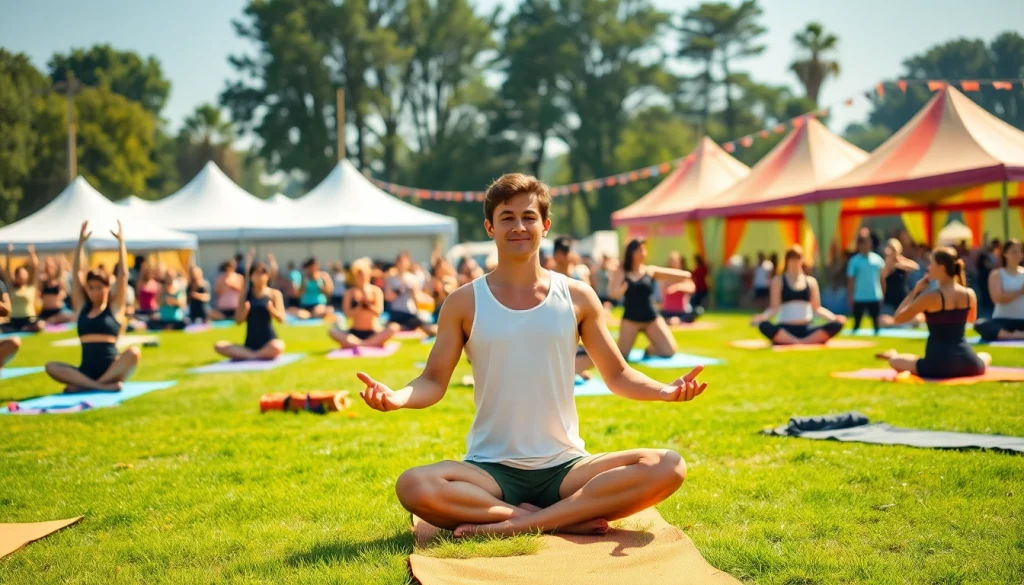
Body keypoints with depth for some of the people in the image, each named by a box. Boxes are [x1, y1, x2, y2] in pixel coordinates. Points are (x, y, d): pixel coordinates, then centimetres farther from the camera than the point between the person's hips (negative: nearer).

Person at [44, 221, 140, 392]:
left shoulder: (115, 307, 7)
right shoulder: (82, 307, 14)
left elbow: (123, 273, 0)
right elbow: (76, 273, 11)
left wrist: (121, 241, 0)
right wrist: (81, 242, 9)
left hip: (111, 369, -2)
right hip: (86, 370, 2)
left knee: (134, 353, -33)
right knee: (51, 367, -23)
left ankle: (85, 386, -30)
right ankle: (104, 386, -33)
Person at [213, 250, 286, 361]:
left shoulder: (274, 294, 2)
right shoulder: (246, 294, 9)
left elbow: (281, 318, -5)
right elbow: (238, 320, 6)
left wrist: (271, 308, -24)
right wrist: (245, 310, -15)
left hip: (268, 342, -3)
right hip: (250, 344, 3)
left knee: (278, 347, -39)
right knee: (219, 346, -19)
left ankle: (245, 355, -20)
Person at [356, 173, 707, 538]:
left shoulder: (578, 298, 4)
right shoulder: (464, 303, 2)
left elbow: (617, 375, 9)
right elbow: (434, 382, 1)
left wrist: (665, 391, -12)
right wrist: (398, 397, -22)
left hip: (565, 468, 2)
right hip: (492, 470, -1)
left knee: (667, 468, -24)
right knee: (414, 486, -33)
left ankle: (510, 525, -25)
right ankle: (568, 518, -23)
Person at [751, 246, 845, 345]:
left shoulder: (811, 281, 12)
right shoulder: (778, 280, 5)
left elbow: (817, 308, 10)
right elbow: (774, 308, -2)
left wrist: (834, 317, -7)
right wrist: (762, 316, -22)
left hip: (806, 330, 3)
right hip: (785, 330, -3)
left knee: (837, 324, -24)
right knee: (763, 325, -37)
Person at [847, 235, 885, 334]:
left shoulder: (877, 259, 3)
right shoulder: (854, 261, -3)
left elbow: (882, 278, 9)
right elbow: (850, 280, -1)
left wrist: (882, 294, 6)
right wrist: (851, 297, -4)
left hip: (875, 297, 2)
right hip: (859, 297, -2)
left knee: (876, 321, 7)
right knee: (857, 321, 5)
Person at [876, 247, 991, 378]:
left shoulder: (930, 297, -14)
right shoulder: (970, 294, 1)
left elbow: (898, 318, -6)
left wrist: (915, 291, 0)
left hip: (937, 365, -4)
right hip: (967, 364, 4)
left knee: (894, 361, 20)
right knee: (986, 357, 40)